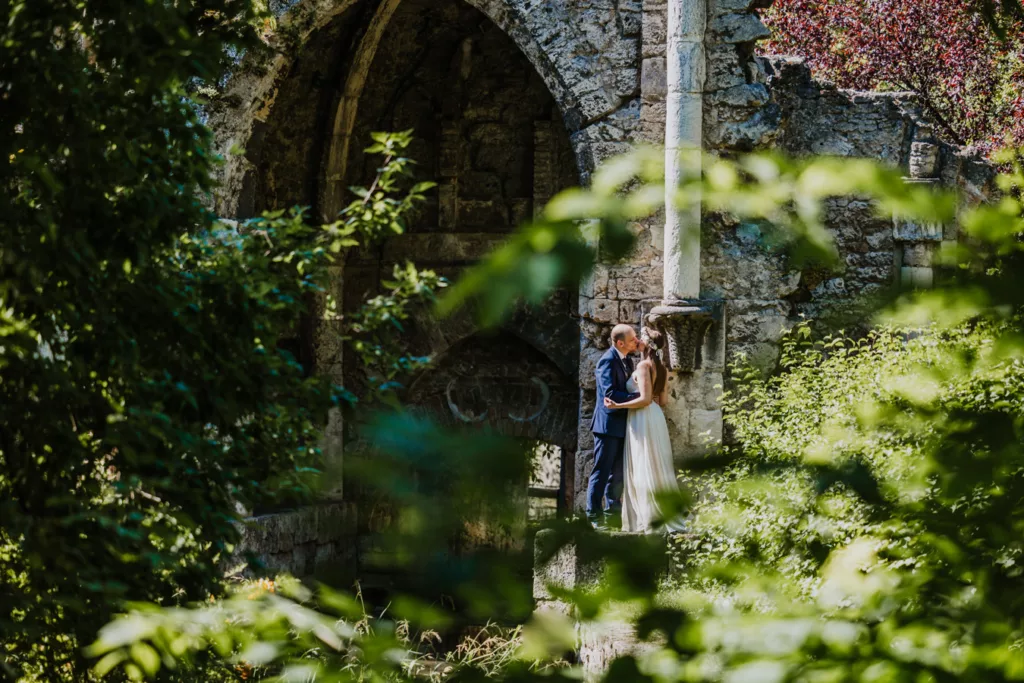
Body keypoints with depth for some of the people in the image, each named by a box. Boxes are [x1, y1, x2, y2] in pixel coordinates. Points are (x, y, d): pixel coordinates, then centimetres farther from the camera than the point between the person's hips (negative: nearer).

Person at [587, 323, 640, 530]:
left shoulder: (627, 360, 11)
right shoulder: (608, 361, -17)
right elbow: (610, 393, -25)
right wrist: (639, 396, -24)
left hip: (622, 424, 9)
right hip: (608, 424, -9)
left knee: (618, 472, 13)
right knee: (602, 471, -3)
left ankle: (612, 513, 21)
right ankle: (594, 516, 2)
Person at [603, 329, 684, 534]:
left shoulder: (643, 366, -14)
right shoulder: (661, 368, 11)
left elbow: (645, 399, -20)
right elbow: (663, 400, 14)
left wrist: (618, 406, -17)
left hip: (642, 419, -9)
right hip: (655, 417, 9)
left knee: (643, 469, -4)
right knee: (656, 468, 12)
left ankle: (651, 519, -4)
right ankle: (665, 515, 13)